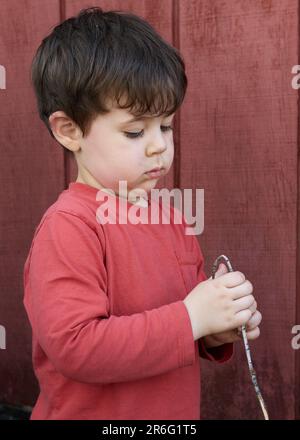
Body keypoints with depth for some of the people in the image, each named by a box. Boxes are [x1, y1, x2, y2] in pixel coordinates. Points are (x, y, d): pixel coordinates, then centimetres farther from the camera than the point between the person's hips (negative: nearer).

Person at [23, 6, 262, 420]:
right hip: (93, 412, -6)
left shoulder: (169, 216, 0)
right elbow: (73, 347, -29)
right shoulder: (67, 227, -22)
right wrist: (191, 319, -28)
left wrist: (217, 331, -7)